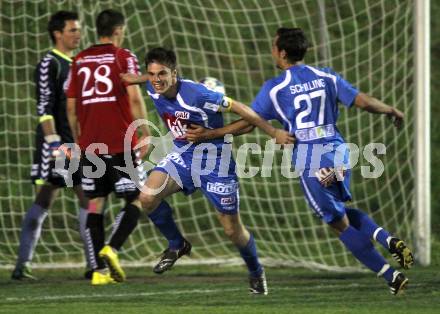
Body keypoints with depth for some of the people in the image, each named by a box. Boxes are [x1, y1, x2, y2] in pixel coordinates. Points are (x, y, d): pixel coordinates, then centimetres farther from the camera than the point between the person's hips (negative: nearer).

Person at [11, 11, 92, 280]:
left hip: (79, 144, 9)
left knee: (90, 201, 5)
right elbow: (44, 108, -15)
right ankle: (23, 265, -8)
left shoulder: (76, 65, 18)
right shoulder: (49, 64, -8)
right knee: (43, 204, -9)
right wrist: (54, 143, -23)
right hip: (56, 143, -9)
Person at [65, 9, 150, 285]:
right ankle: (112, 249, -15)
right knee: (136, 200, 5)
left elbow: (71, 106, 12)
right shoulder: (124, 57, -2)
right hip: (121, 144, -4)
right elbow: (134, 99, -12)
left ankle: (99, 270, 0)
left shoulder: (80, 61, 11)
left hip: (89, 145, 4)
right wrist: (146, 135, -7)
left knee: (95, 204, 6)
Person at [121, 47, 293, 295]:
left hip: (214, 158, -5)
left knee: (233, 229, 1)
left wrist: (274, 132, -21)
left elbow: (237, 107, -23)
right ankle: (176, 245, 6)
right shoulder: (154, 89, -9)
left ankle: (256, 272, 30)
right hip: (182, 155, 5)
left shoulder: (195, 94, -29)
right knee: (148, 197, -19)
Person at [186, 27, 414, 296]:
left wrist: (208, 134, 7)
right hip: (338, 153, 5)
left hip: (310, 161, -5)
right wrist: (392, 111, 23)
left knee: (341, 225, 5)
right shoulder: (326, 77, 5)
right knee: (342, 211, 27)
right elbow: (364, 102, 4)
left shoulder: (274, 88, -5)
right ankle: (388, 239, 1)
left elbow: (247, 123, -3)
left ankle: (392, 277, 1)